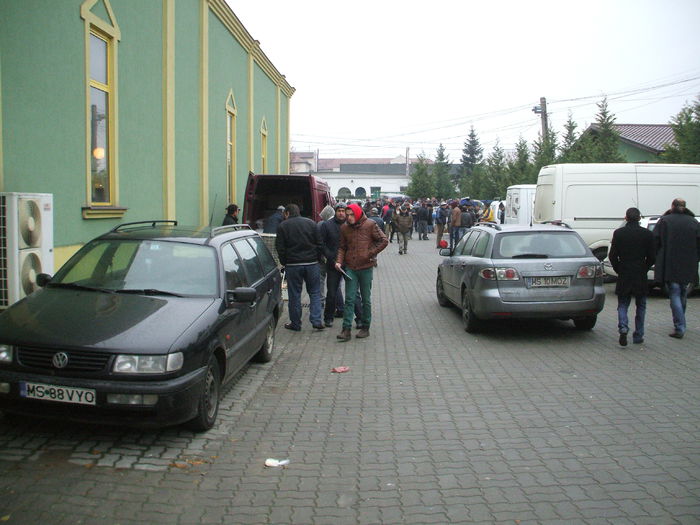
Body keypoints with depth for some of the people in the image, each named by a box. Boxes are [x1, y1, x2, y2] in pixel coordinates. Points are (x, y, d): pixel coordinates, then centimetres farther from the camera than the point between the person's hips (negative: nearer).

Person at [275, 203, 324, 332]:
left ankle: (295, 323, 12)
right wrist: (317, 259, 13)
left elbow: (280, 248, -2)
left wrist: (284, 263, 8)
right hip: (312, 263, 2)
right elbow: (319, 244, 5)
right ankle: (316, 321, 0)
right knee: (315, 292, 9)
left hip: (293, 265, -2)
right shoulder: (311, 223, 6)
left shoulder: (282, 226, 0)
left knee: (294, 295, 6)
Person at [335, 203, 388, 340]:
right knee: (349, 299, -1)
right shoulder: (344, 228, 4)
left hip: (366, 267, -2)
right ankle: (346, 329, -1)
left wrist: (371, 254, -8)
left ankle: (365, 328, 19)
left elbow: (384, 241, -2)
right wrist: (339, 261, -4)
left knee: (366, 300, 9)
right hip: (350, 268, 2)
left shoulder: (370, 225, -5)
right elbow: (342, 247, 12)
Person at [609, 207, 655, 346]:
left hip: (624, 277, 0)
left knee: (622, 305, 9)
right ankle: (638, 336, 15)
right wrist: (644, 269, 12)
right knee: (640, 306, 12)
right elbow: (652, 257, -3)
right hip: (641, 277, 0)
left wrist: (619, 270, 9)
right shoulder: (647, 234, -4)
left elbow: (612, 256, -4)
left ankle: (623, 327, -16)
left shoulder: (618, 233, -4)